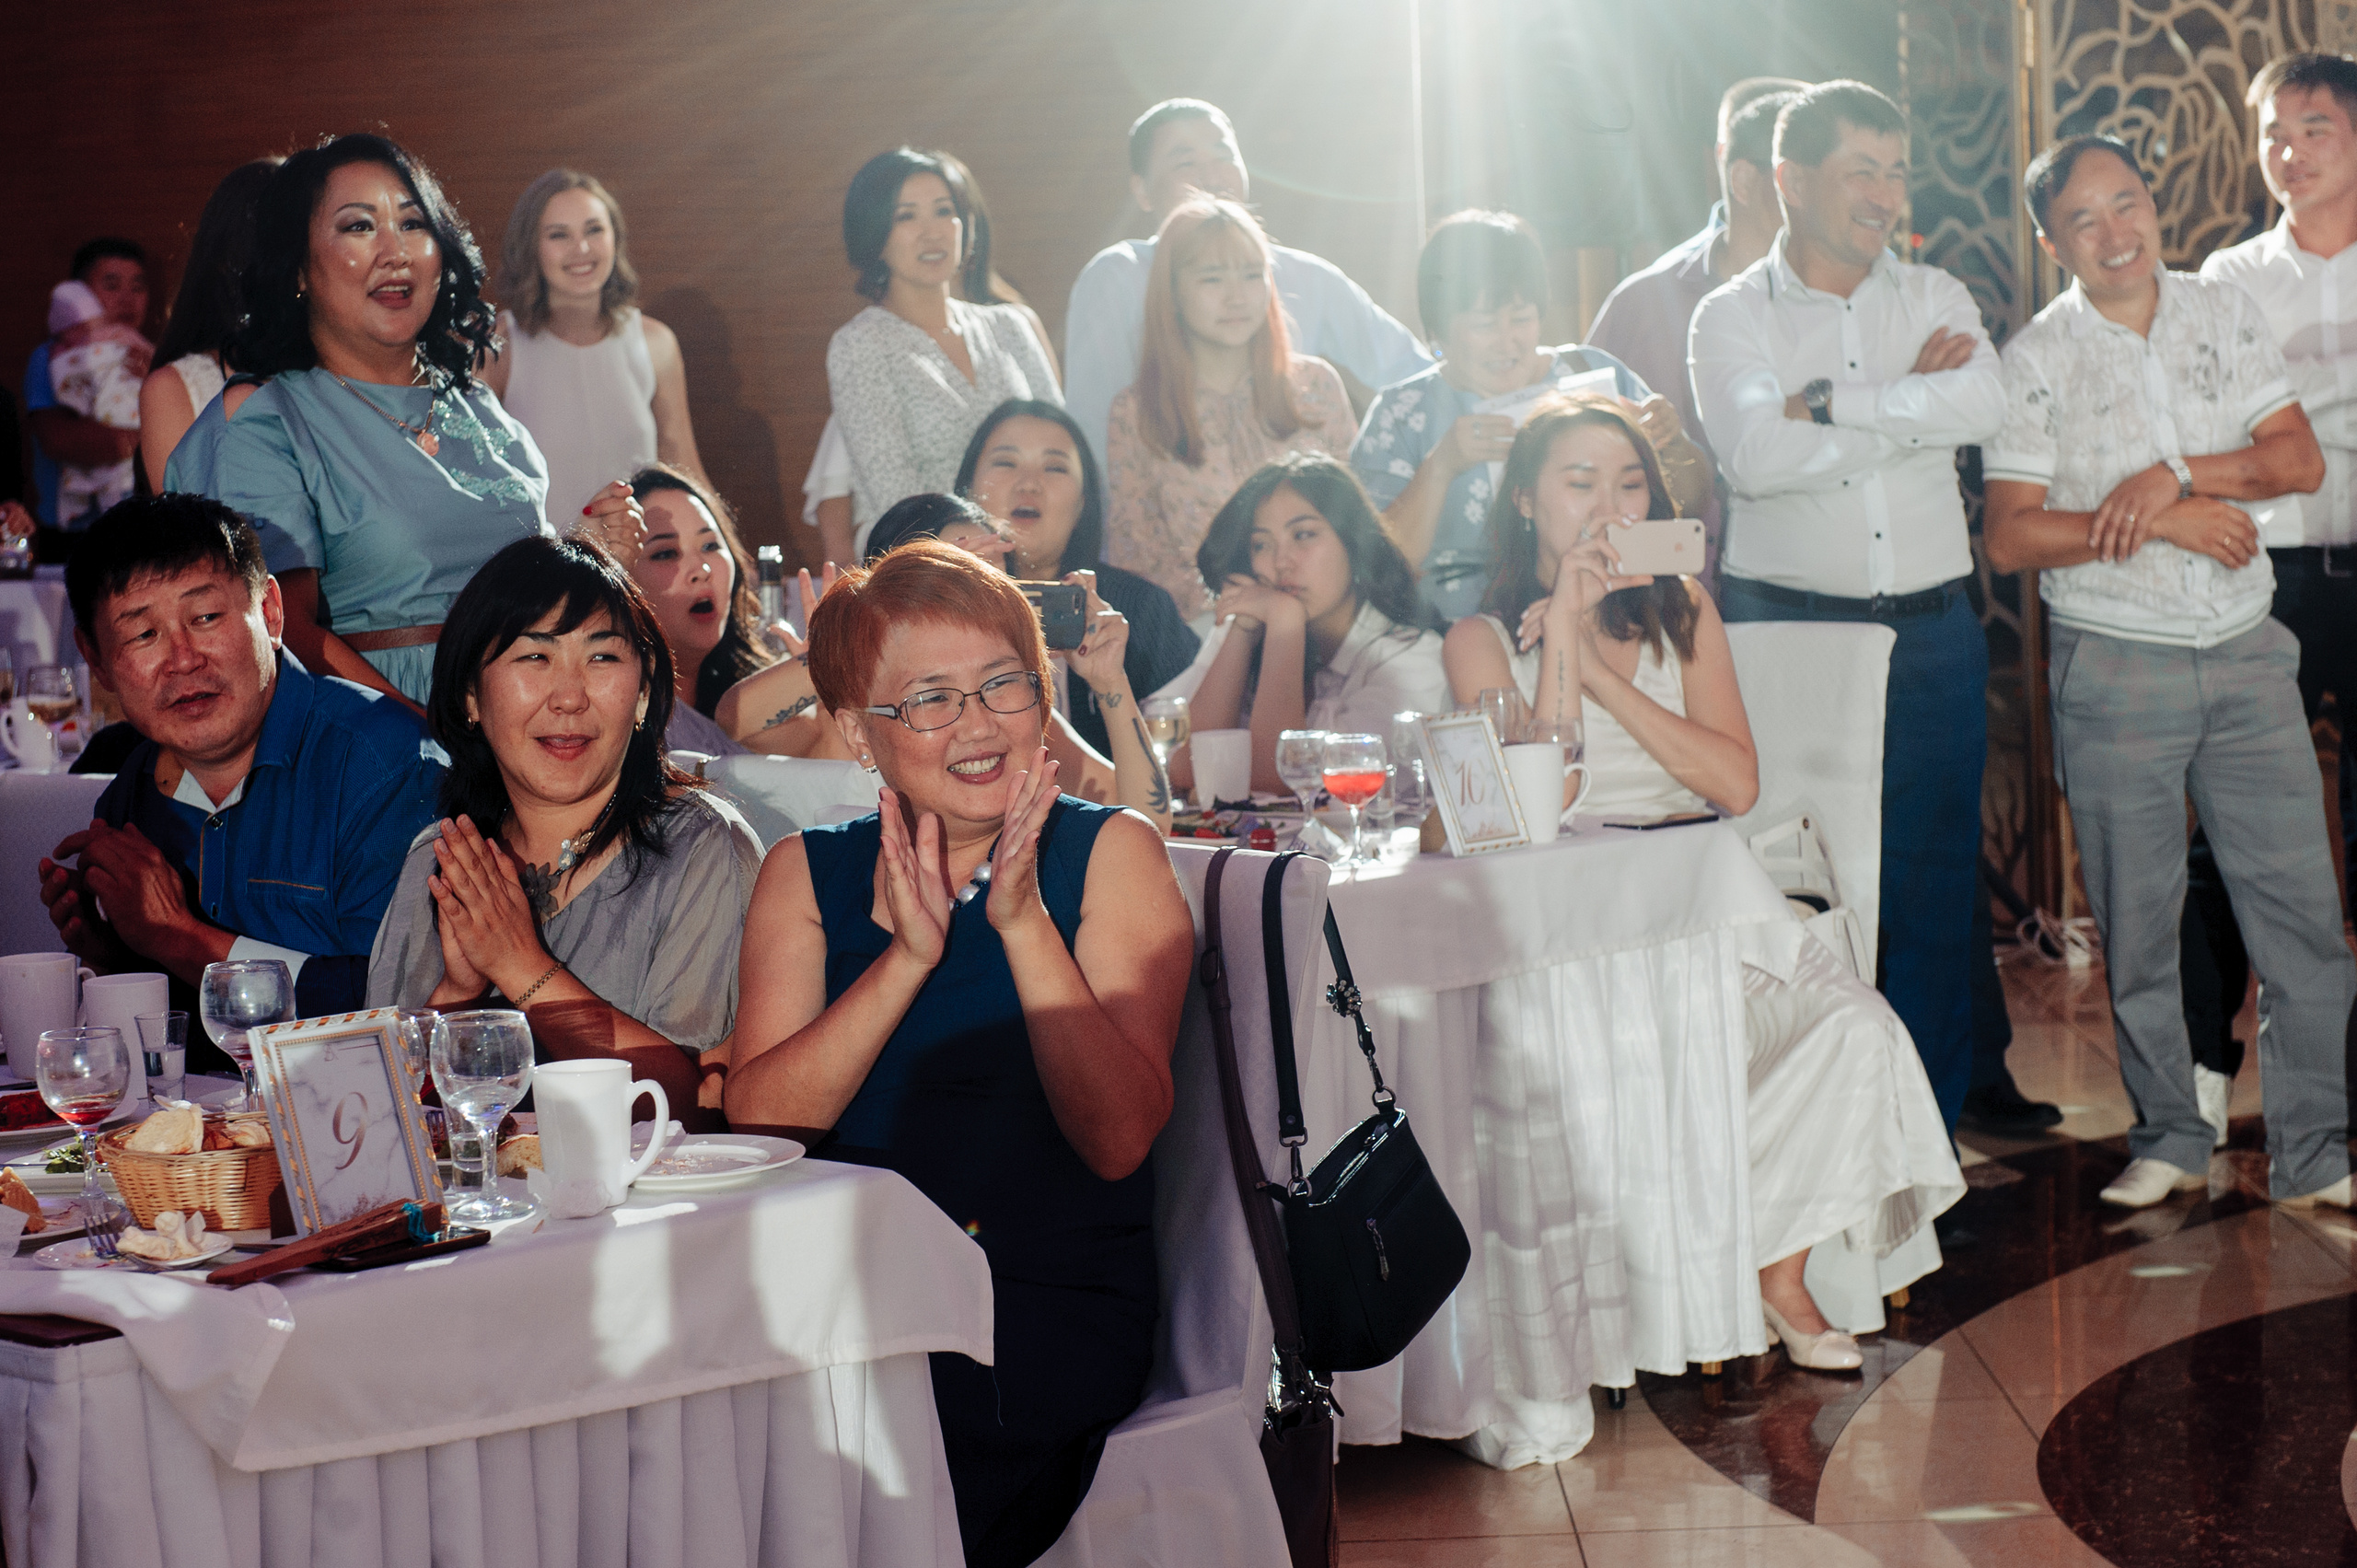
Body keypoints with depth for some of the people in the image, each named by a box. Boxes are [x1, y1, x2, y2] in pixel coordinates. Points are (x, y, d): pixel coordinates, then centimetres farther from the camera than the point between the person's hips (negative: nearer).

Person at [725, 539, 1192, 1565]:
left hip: (1054, 1307, -3)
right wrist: (907, 955, -13)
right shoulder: (806, 874, 12)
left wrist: (1022, 919, -14)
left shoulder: (1107, 854, 4)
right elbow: (755, 1128, -3)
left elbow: (1119, 1141, -8)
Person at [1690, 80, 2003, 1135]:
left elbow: (1983, 404, -11)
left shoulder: (1933, 298, 11)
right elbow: (1756, 456, -16)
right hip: (1788, 631, -3)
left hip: (1933, 636, 3)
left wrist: (1828, 403, -12)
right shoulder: (1733, 317, 3)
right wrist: (1914, 405, -9)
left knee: (1936, 888, 5)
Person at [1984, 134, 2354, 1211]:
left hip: (2247, 650, 2)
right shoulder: (2037, 357, -3)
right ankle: (2170, 1139, 20)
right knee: (2137, 919, 4)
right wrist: (2167, 522, -15)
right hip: (2115, 665, -2)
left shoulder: (2225, 314, 7)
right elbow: (2010, 537, -8)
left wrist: (2175, 474, -15)